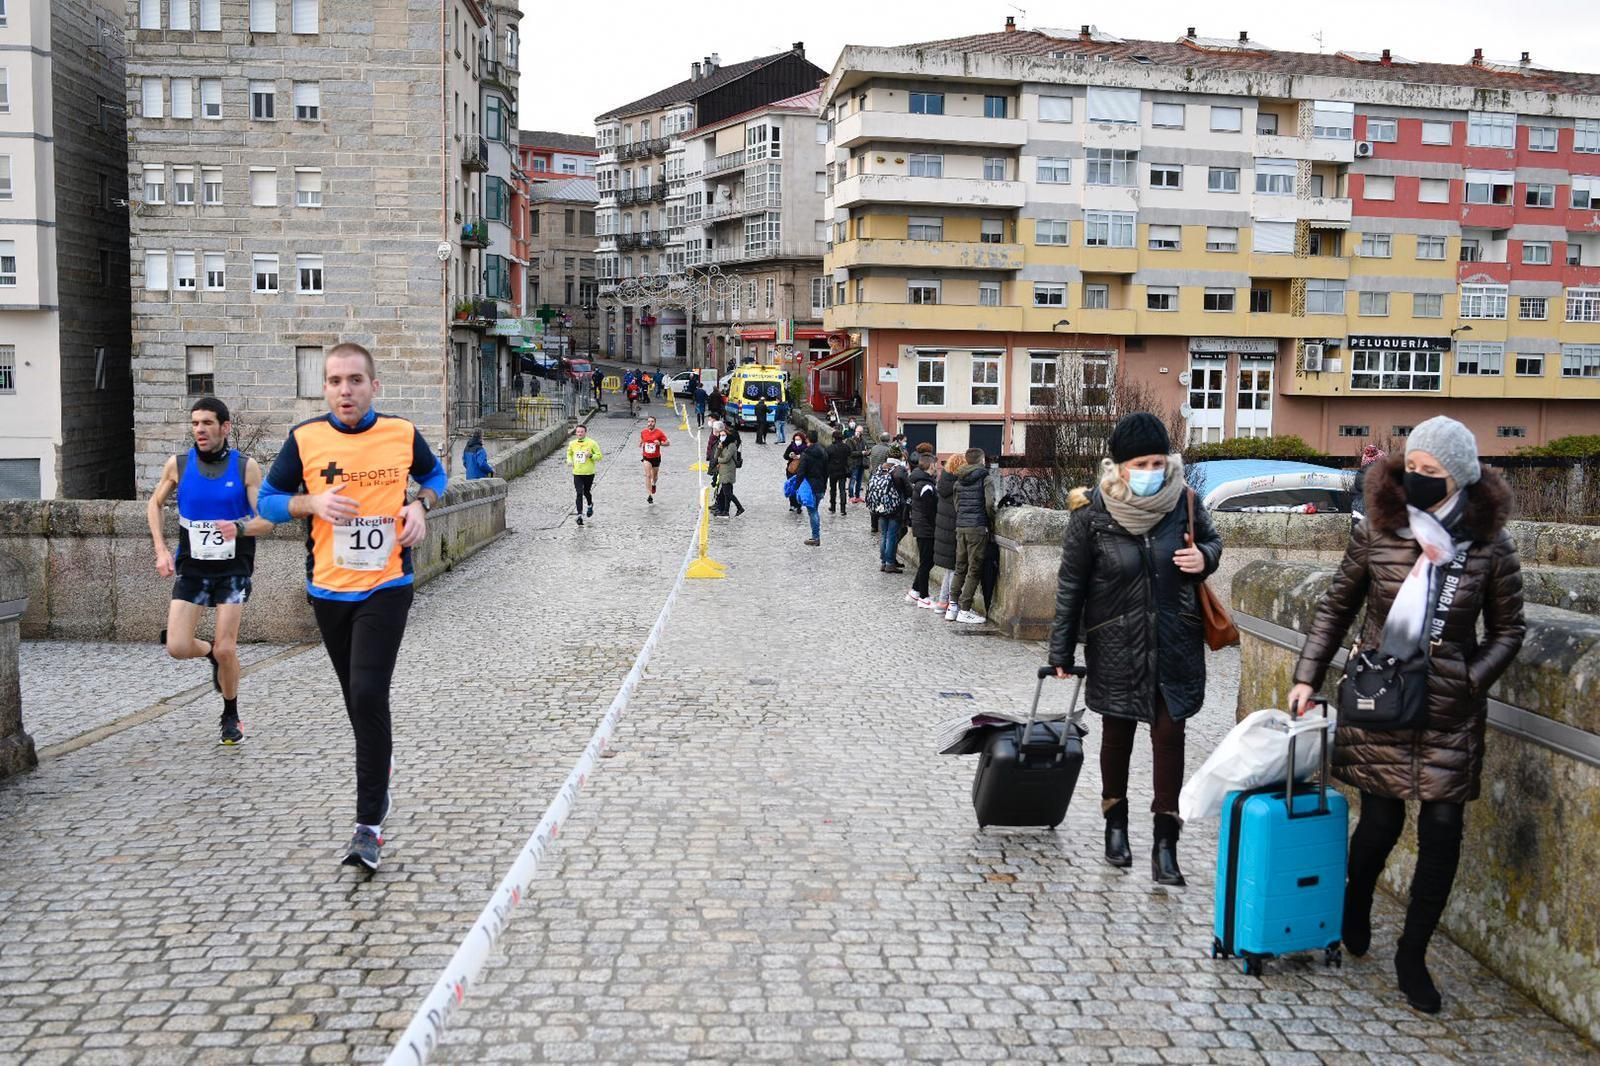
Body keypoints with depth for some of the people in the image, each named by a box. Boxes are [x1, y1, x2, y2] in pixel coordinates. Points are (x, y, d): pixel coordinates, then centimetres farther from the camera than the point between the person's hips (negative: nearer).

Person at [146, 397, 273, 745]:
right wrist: (161, 550, 3)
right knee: (177, 648, -8)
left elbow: (267, 519, -9)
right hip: (191, 568, 2)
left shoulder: (246, 467, -9)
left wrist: (240, 527, -31)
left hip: (233, 569, -2)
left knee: (225, 649, -6)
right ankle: (211, 652, 28)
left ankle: (230, 716, 18)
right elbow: (154, 504, 13)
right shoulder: (178, 464, -2)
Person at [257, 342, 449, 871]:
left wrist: (421, 505, -5)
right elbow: (268, 500, 4)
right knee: (358, 698, 16)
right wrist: (312, 501, -16)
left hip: (386, 587, -2)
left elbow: (435, 476, 16)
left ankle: (369, 822, -6)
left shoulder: (402, 433, -3)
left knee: (368, 695, -13)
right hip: (328, 589, 3)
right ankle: (380, 768, 45)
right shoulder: (304, 439, -3)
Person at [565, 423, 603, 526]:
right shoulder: (572, 443, 3)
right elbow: (569, 453, 24)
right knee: (579, 494, -8)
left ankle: (590, 505, 46)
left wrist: (590, 456, -20)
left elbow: (600, 456, -3)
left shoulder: (592, 443, -8)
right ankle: (579, 515, -8)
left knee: (586, 491, 13)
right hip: (577, 473, 2)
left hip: (589, 473, -2)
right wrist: (569, 461, 5)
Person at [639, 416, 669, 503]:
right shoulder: (643, 432, -4)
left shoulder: (659, 433, -13)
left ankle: (653, 484, 54)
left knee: (655, 476, 18)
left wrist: (660, 443, -26)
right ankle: (649, 495, -18)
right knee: (648, 475, -15)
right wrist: (641, 449, 10)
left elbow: (668, 443, -10)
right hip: (646, 457, 0)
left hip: (656, 457, 0)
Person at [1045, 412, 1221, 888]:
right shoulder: (1092, 515, -12)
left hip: (1175, 644, 1)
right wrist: (1061, 652, -3)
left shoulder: (1183, 501, -7)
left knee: (1169, 734, 0)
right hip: (1117, 646, -1)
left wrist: (1205, 558, -12)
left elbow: (1211, 539, 13)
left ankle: (1165, 841, 9)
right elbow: (1071, 585, -5)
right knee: (1117, 733, 14)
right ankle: (1116, 822, 34)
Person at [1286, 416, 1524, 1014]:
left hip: (1448, 714, 0)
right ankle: (1355, 904, 39)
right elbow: (1337, 607, 5)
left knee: (1442, 832, 2)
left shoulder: (1491, 548, -5)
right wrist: (1307, 676, 2)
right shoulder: (1376, 533, -4)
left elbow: (1507, 630, 6)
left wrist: (1470, 680, -8)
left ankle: (1412, 956, 20)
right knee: (1381, 821, 6)